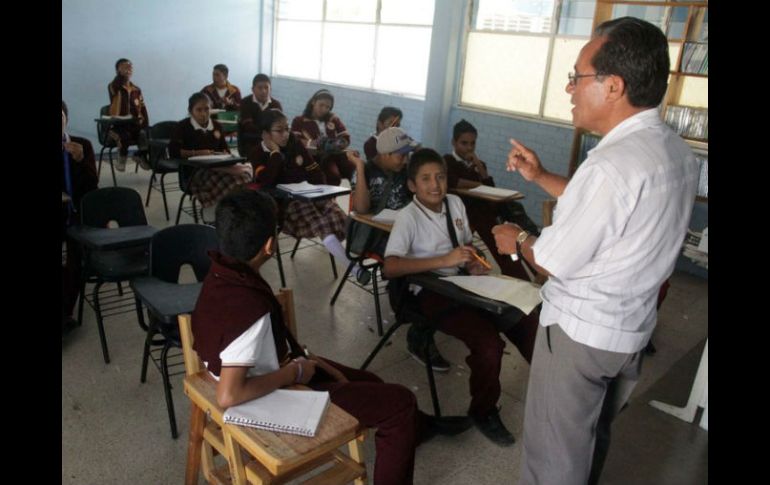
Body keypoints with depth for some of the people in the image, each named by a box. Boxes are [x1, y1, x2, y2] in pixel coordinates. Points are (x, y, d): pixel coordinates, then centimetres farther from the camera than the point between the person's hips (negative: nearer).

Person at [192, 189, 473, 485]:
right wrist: (295, 372, -25)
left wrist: (307, 360, 2)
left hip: (274, 371, 9)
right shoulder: (247, 307, -36)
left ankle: (421, 426, 53)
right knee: (400, 401, 1)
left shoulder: (223, 275, -9)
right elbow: (228, 396, -37)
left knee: (370, 383, 26)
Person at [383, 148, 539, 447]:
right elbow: (389, 267, -24)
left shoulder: (455, 203, 7)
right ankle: (484, 412, 2)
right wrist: (444, 260, -29)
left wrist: (473, 265, -4)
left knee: (527, 325, -11)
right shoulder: (407, 217, -12)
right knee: (489, 343, -26)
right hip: (432, 292, -6)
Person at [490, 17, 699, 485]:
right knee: (593, 438, 28)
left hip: (580, 332, -9)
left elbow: (556, 261, -21)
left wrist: (518, 239, -1)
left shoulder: (613, 165, -29)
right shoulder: (677, 151, 0)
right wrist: (541, 176, 9)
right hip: (632, 326, 9)